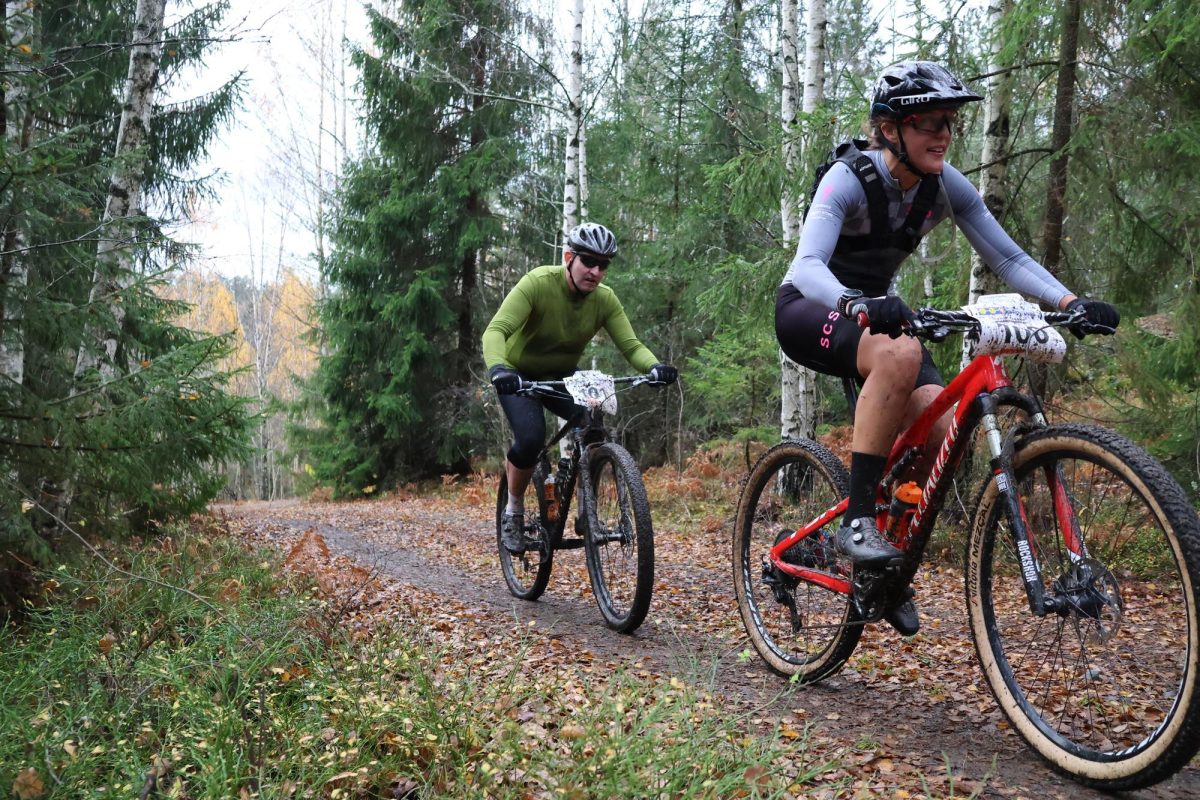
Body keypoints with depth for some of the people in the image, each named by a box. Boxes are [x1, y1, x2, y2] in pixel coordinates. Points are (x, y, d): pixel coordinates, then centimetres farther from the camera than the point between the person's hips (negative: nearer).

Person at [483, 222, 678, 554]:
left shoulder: (605, 299, -16)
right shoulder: (538, 284, -28)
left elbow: (631, 345, -22)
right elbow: (496, 330, -38)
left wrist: (654, 367, -45)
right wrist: (498, 368, -59)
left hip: (561, 376, 4)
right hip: (519, 375, -3)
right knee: (531, 438, -28)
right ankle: (513, 511, -1)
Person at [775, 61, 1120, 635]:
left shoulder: (946, 186, -9)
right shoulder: (849, 179, -24)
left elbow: (1008, 258, -10)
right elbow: (806, 267, -39)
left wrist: (1070, 301, -27)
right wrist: (859, 304, -59)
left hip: (874, 310, 5)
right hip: (810, 310, -5)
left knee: (938, 420, -21)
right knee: (902, 354, -38)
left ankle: (892, 561, 1)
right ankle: (856, 519, -30)